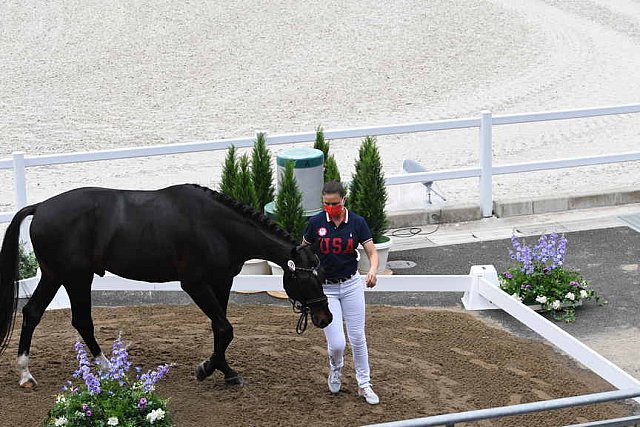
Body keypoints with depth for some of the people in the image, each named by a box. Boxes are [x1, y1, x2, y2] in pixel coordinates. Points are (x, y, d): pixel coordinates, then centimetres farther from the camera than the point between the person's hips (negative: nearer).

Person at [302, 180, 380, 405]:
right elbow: (304, 249, 9)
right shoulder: (316, 222, -7)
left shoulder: (357, 222, -7)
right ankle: (335, 368, 28)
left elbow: (372, 252, -8)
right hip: (325, 288, -1)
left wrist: (373, 270, -28)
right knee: (336, 344, -6)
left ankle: (364, 385, 20)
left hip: (351, 285, 1)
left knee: (357, 338, 4)